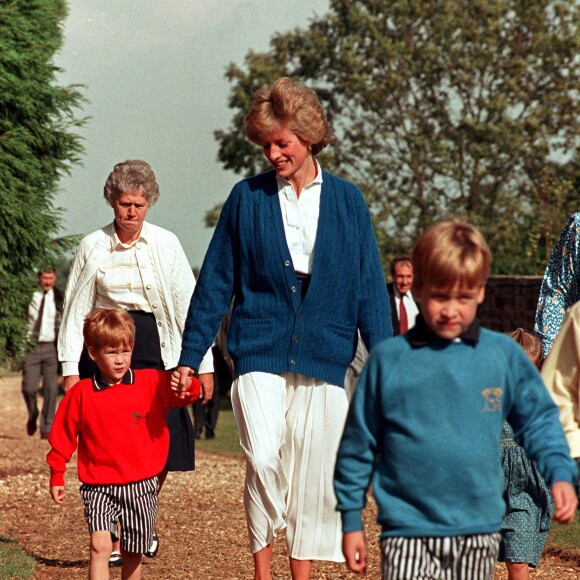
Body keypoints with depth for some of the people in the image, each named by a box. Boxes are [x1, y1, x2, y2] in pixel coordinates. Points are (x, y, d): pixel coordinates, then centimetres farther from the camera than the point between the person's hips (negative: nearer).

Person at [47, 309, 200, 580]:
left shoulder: (152, 384, -1)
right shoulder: (81, 394, -2)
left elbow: (187, 394, -4)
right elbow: (63, 435, 7)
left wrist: (187, 383, -28)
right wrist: (57, 474, 9)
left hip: (141, 486, 2)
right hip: (99, 487, -1)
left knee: (133, 553, 12)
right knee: (100, 546, -19)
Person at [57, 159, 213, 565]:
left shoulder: (165, 244, 3)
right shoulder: (93, 247, 3)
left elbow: (188, 304, 3)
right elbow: (76, 309, 7)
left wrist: (203, 363, -1)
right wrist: (70, 367, 2)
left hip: (154, 349, 0)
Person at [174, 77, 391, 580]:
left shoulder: (348, 202, 6)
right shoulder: (247, 198, 4)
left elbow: (370, 287, 8)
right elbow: (214, 284, 7)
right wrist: (189, 357, 5)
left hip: (324, 357, 1)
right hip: (260, 350, -1)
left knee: (312, 471, 4)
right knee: (264, 457, -18)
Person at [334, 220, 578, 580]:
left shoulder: (505, 356, 3)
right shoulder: (388, 360, -1)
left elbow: (538, 420, 13)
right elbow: (358, 445, 5)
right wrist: (351, 519, 7)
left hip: (478, 535, 2)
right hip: (408, 534, -2)